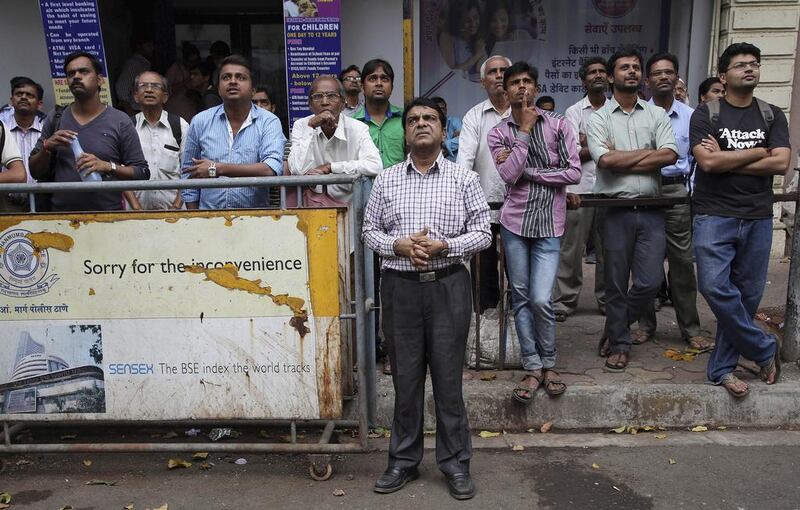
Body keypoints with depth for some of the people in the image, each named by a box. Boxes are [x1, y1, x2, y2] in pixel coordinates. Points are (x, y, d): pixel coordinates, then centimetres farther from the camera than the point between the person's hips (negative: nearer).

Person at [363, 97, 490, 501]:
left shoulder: (463, 179, 4)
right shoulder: (386, 180, 8)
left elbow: (482, 232, 3)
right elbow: (369, 231, 9)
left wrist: (444, 245, -13)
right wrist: (399, 245, -10)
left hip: (448, 285, -1)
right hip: (400, 286, 2)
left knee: (448, 376, 5)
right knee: (405, 376, 10)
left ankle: (455, 463, 20)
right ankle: (403, 461, 24)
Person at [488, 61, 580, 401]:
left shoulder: (558, 125, 3)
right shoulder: (498, 134, 5)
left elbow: (574, 172, -5)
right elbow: (509, 175, -11)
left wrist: (527, 173, -8)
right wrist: (524, 131, -9)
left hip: (548, 224, -1)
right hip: (515, 221, 2)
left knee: (541, 300, -9)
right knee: (520, 298, 6)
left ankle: (548, 364, 14)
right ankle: (533, 368, 18)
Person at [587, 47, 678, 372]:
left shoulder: (656, 114, 10)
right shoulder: (599, 118, 3)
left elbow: (670, 155, -6)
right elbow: (604, 160, -14)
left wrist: (622, 159, -11)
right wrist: (648, 152, -5)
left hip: (651, 210, 2)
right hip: (616, 210, -2)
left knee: (650, 281, 0)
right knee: (617, 283, 5)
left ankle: (615, 329, 24)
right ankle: (619, 344, 21)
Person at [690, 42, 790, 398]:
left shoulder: (772, 116, 11)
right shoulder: (706, 114, 2)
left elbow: (781, 164, -3)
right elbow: (707, 162, -13)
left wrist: (726, 161, -9)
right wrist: (758, 152, -5)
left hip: (758, 218, 3)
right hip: (715, 214, -3)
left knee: (747, 294, 4)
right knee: (715, 287, -16)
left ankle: (722, 368, 15)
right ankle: (766, 349, 6)